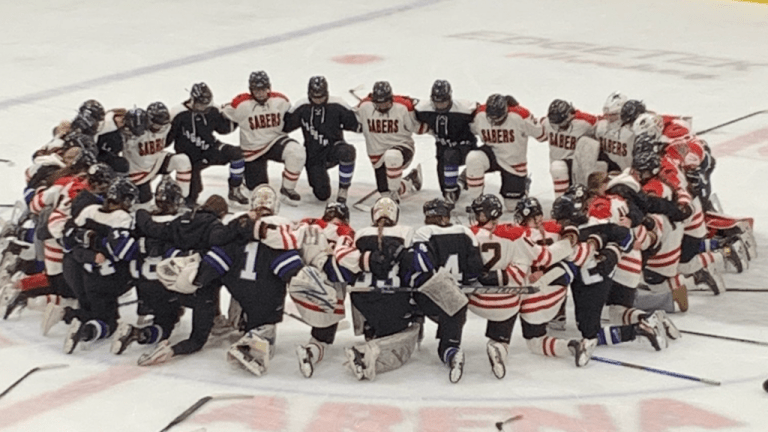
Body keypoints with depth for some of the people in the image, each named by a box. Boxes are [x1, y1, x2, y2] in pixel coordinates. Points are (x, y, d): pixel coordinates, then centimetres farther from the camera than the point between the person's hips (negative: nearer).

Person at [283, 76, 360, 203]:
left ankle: (343, 188, -17)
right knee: (322, 195, -4)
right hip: (313, 154, 1)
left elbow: (354, 124, -7)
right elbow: (286, 125, 2)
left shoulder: (337, 106, -12)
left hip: (334, 147, -1)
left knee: (347, 152, -40)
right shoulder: (302, 107, -8)